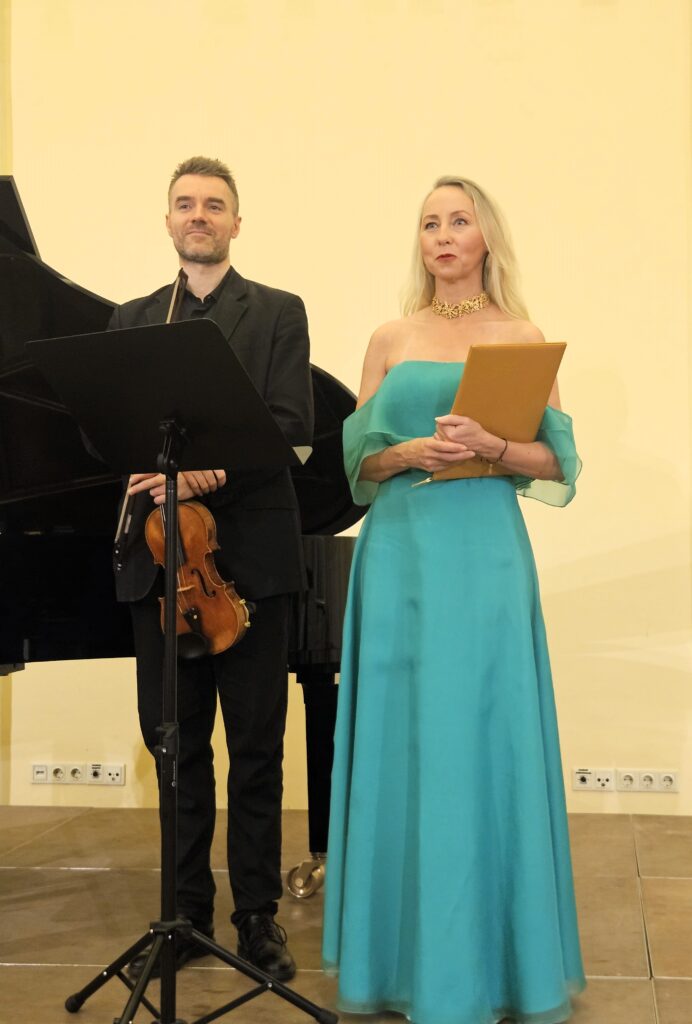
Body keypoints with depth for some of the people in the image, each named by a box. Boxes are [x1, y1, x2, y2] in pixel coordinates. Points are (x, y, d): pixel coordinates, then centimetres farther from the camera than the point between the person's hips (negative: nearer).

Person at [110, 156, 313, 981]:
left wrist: (206, 468, -22)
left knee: (256, 745, 4)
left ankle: (257, 913, 14)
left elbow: (291, 426, -7)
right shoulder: (132, 320, 15)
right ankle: (188, 908, 19)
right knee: (174, 742, 7)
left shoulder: (279, 313, 6)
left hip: (250, 551, -2)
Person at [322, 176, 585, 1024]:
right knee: (401, 737, 3)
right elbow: (358, 457, 9)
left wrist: (491, 446, -16)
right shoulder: (390, 340, 11)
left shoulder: (522, 337, 7)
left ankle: (491, 951, 12)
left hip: (486, 554, -1)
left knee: (483, 737, -1)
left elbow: (555, 462, 2)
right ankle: (408, 948, 15)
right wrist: (409, 452, -11)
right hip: (401, 551, 2)